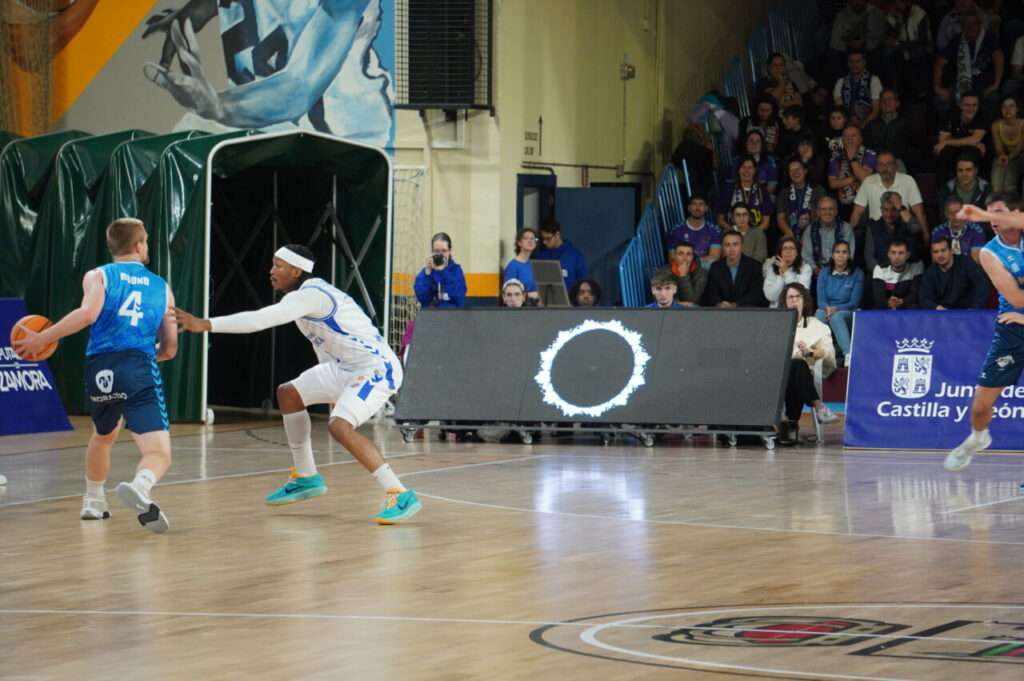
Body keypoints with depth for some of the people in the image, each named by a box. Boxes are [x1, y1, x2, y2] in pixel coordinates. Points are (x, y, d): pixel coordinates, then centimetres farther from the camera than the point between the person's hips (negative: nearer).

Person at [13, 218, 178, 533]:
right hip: (141, 371, -2)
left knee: (103, 434, 33)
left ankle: (93, 501, 46)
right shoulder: (161, 288, 20)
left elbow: (87, 313, -10)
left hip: (100, 371, 2)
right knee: (159, 455, -11)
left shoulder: (98, 276, 12)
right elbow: (169, 348, 21)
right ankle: (140, 487, -45)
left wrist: (42, 338, -3)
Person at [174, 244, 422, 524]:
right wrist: (332, 390, 27)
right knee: (289, 394, 16)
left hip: (377, 369, -11)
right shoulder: (309, 293, 11)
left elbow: (263, 318, -33)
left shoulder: (310, 295, -21)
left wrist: (207, 324, -34)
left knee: (339, 426, -29)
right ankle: (306, 478, 27)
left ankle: (401, 496, -24)